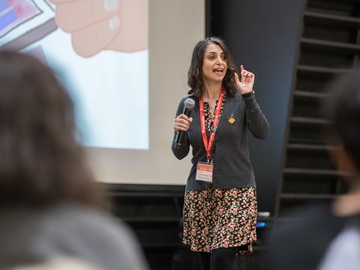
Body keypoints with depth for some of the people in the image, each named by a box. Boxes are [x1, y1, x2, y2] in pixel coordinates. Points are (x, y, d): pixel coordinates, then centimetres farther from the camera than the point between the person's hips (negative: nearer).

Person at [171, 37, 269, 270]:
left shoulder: (239, 100, -2)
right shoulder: (187, 104, 5)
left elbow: (261, 132, -14)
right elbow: (180, 153, 8)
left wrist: (248, 97, -22)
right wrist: (179, 132, -12)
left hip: (236, 190, -3)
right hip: (200, 192, 3)